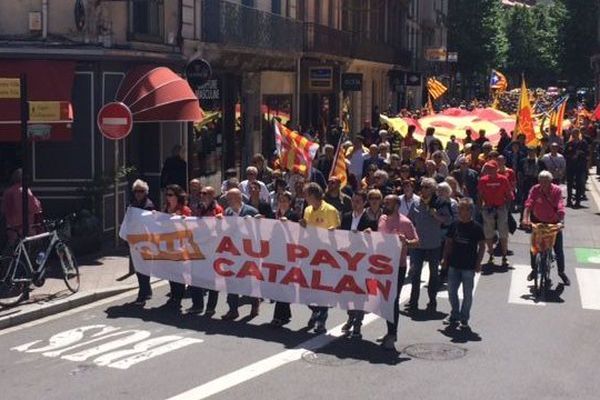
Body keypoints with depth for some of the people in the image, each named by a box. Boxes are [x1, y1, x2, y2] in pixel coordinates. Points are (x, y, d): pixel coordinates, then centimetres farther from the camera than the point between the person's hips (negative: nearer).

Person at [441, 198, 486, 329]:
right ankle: (454, 315, 26)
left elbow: (482, 246, -3)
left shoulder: (476, 227, -8)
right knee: (452, 291, 10)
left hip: (469, 266, -4)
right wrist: (445, 259, 7)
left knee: (467, 294, 5)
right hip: (454, 264, 4)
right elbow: (448, 243, 11)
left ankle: (464, 319, 16)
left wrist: (478, 263, -7)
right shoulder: (454, 225, 3)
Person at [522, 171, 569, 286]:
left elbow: (560, 207, -25)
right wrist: (525, 218, -38)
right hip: (538, 222, 1)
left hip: (554, 223, -1)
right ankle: (534, 269, 29)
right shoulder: (535, 190, -15)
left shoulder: (556, 190, -18)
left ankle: (561, 272, 21)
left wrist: (561, 221, -37)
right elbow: (528, 204, -24)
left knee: (558, 249, 3)